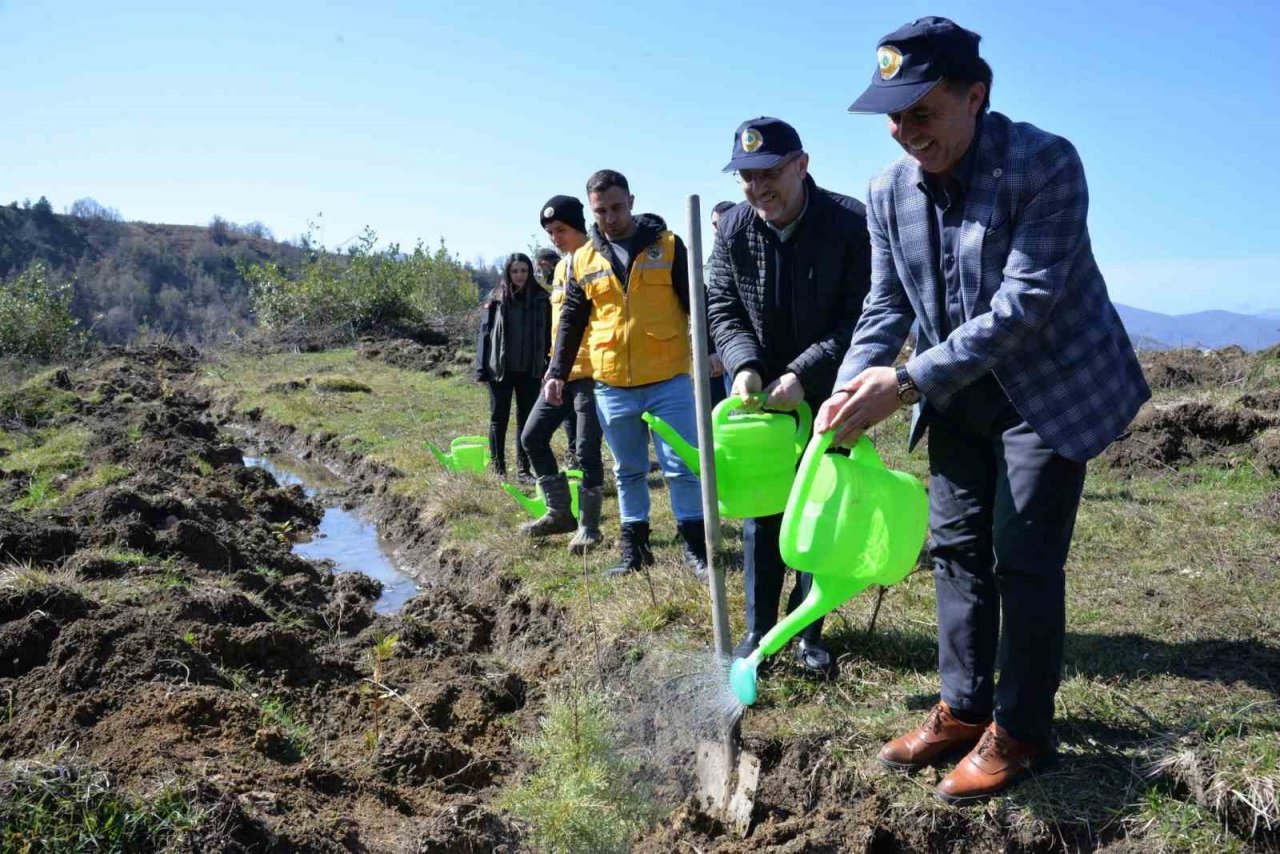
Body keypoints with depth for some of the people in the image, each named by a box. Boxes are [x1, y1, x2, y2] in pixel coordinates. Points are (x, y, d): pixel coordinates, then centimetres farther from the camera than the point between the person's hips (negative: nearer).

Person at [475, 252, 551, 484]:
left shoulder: (541, 299, 1)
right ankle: (498, 469, 14)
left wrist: (548, 366, -1)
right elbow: (484, 334, -2)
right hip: (500, 369, -1)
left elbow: (548, 335, 3)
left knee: (527, 419, 8)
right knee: (499, 419, 6)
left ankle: (523, 469, 16)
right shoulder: (496, 299, -2)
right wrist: (481, 368, -6)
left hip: (530, 370, 1)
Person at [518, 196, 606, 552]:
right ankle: (560, 512, 19)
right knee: (532, 437, 9)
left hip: (593, 371, -9)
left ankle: (588, 526, 8)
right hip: (563, 372, 9)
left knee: (586, 450, -5)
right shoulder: (561, 267, 17)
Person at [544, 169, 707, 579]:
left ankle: (694, 546, 12)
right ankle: (635, 547, 23)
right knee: (628, 471, 12)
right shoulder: (583, 260, 8)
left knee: (682, 466, -1)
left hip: (669, 380, -3)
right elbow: (571, 321, 13)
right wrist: (558, 372, 7)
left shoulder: (668, 245, 0)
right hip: (612, 386, 3)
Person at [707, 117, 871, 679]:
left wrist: (803, 375, -27)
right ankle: (759, 628, 21)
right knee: (759, 515, 8)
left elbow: (861, 319, -18)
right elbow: (723, 310, -2)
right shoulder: (733, 229, -7)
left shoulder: (851, 223, -18)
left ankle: (809, 632, 21)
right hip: (762, 394, 3)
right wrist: (744, 364, -21)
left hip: (828, 397, -2)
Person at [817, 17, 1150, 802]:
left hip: (1052, 385, -5)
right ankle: (964, 710, 22)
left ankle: (1020, 731, 13)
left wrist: (908, 383, -32)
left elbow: (1022, 305, -28)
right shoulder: (890, 191, -5)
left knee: (1025, 559, -3)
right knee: (958, 547, 8)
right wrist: (854, 389, -19)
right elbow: (886, 306, -1)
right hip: (958, 393, 6)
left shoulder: (1045, 163, -22)